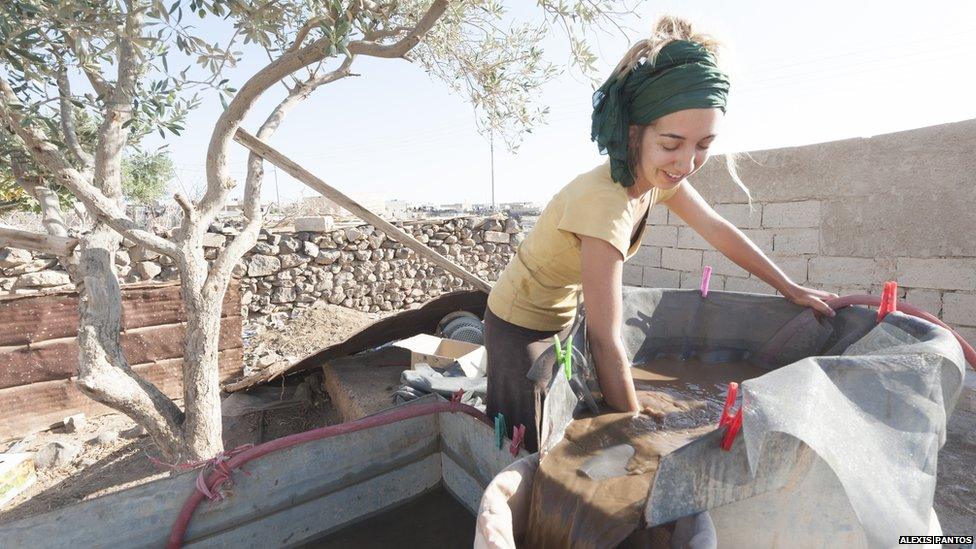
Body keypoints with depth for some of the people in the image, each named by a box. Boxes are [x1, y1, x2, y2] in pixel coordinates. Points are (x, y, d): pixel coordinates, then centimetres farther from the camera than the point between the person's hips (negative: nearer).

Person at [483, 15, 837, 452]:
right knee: (533, 448, 8)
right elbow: (606, 340, -32)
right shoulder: (604, 202, -35)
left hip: (563, 316, 7)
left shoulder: (659, 176, -10)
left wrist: (792, 289, 9)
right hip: (521, 325, -7)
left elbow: (718, 229, 6)